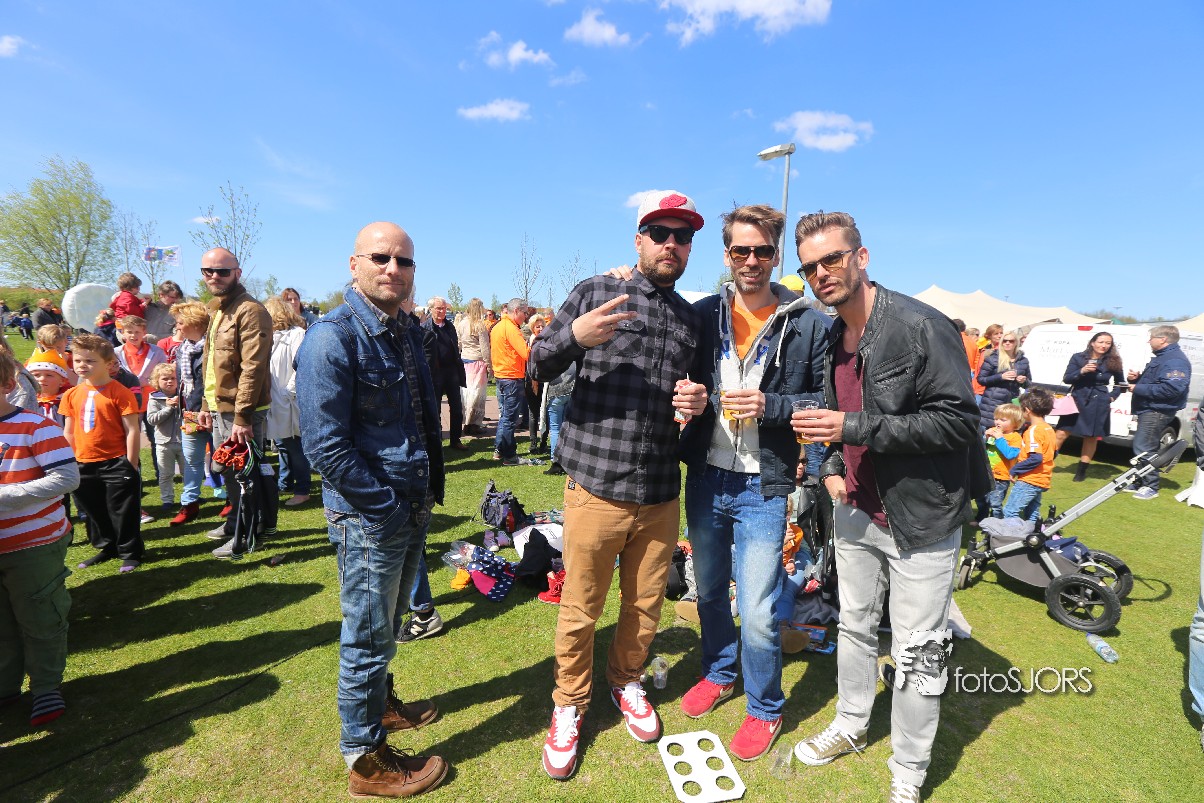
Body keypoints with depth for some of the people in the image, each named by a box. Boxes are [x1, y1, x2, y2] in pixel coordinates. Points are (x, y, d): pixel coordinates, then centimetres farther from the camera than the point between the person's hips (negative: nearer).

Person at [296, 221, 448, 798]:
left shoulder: (408, 331, 7)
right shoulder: (332, 338, -18)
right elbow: (326, 446, -22)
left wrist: (430, 489, 8)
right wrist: (388, 506, -17)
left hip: (413, 510, 8)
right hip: (368, 518, -8)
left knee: (385, 626, 26)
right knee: (368, 638, 9)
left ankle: (379, 702, 49)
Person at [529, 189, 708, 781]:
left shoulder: (694, 319, 11)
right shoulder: (595, 293, -1)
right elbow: (537, 368, -2)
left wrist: (698, 404, -4)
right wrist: (573, 335, -22)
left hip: (662, 494, 4)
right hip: (596, 487, -3)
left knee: (645, 606, 19)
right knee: (579, 610, 11)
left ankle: (626, 681, 47)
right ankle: (570, 703, 37)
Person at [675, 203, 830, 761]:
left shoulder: (807, 324, -5)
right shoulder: (703, 314, 2)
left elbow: (828, 399, -3)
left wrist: (770, 405, -19)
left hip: (763, 487, -3)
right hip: (705, 477, 4)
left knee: (757, 613, 1)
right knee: (709, 590, 20)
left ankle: (764, 710, 30)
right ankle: (718, 673, 46)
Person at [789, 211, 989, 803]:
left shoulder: (920, 326, -18)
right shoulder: (830, 339, 4)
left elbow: (959, 420, -23)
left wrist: (854, 428, -27)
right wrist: (832, 465, 1)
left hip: (920, 517, -6)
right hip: (856, 510, 7)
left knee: (917, 653, 8)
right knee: (854, 626, 22)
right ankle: (851, 726, 44)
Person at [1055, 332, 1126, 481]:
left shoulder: (1113, 362, 4)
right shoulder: (1078, 358, 0)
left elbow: (1120, 383, 18)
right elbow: (1066, 379, -3)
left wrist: (1112, 396, 5)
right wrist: (1082, 371, -18)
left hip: (1098, 404, 1)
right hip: (1077, 400, -1)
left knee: (1091, 437, 7)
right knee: (1061, 434, -4)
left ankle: (1081, 471, 18)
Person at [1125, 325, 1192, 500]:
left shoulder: (1175, 360, -17)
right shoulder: (1162, 357, 18)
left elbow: (1172, 388, -28)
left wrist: (1139, 388, -22)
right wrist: (1137, 378, 7)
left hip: (1157, 412, -11)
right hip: (1149, 410, 11)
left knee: (1144, 449, -10)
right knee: (1141, 447, 16)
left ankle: (1150, 487, -3)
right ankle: (1140, 482, 26)